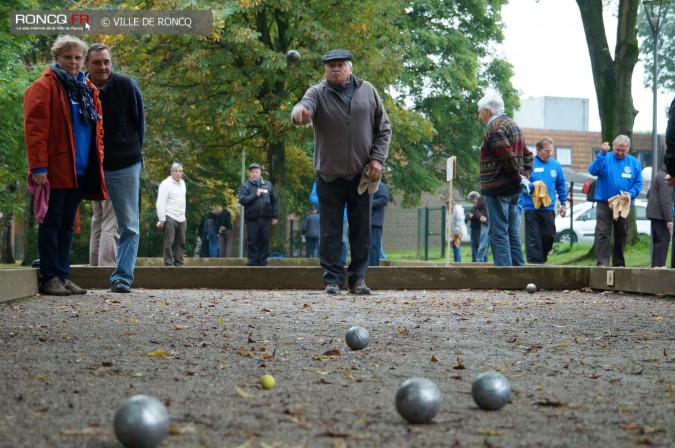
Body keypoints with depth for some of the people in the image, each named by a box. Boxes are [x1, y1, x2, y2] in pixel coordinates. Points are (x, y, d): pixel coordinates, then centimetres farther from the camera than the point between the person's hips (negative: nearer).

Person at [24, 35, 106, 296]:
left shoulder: (88, 90, 17)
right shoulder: (45, 87, -4)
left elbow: (96, 129, 22)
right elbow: (35, 129, -11)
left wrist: (98, 162, 13)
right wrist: (39, 166, -18)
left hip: (79, 171, 7)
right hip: (55, 170, -7)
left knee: (67, 225, 10)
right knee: (52, 223, -3)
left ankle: (63, 276, 14)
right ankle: (50, 278, 0)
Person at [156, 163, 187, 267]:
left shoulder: (182, 183, 13)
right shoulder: (166, 184, -9)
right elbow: (160, 203, -13)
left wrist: (183, 215, 15)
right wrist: (161, 220, -16)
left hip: (181, 218, 7)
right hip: (170, 218, -7)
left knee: (181, 242, 8)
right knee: (169, 242, -7)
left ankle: (179, 264, 13)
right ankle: (169, 264, -6)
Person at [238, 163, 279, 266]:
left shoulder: (268, 185, 11)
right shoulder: (245, 186, 4)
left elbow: (274, 201, 13)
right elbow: (242, 200, -12)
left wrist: (275, 216, 8)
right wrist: (255, 195, -15)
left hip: (266, 219, 2)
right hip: (252, 220, -2)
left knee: (265, 242, 4)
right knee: (252, 243, 0)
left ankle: (263, 263, 11)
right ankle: (252, 263, 5)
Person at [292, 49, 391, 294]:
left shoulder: (367, 91, 4)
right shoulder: (318, 93, -3)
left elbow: (383, 128, 9)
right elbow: (306, 106, -26)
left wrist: (377, 158, -2)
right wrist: (299, 111, -51)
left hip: (361, 175, 2)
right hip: (329, 175, -2)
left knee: (361, 231, 7)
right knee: (331, 232, 2)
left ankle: (358, 278, 16)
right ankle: (332, 279, 9)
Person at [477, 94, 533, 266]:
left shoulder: (495, 127, -11)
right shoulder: (512, 124, 19)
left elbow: (508, 157, -21)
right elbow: (527, 155, 22)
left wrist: (519, 178, -11)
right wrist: (524, 176, 11)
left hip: (498, 189, -9)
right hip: (513, 190, 9)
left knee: (498, 233, -8)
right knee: (512, 233, 12)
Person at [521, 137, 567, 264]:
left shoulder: (555, 165, 9)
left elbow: (561, 186, 17)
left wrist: (563, 203, 16)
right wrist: (532, 186, -21)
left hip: (549, 208, 4)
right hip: (531, 207, -4)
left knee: (549, 236, 7)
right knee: (533, 238, -6)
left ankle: (542, 259, 25)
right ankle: (535, 261, -3)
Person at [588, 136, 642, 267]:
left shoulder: (634, 162, 6)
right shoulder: (605, 159, -2)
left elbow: (638, 183, 6)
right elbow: (592, 170, -18)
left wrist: (631, 193, -13)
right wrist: (602, 154, -26)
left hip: (624, 205, 3)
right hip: (604, 203, -3)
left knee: (621, 235, 10)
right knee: (602, 234, -10)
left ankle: (619, 263, 19)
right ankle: (603, 262, -11)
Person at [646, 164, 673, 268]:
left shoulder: (660, 175, 18)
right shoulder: (665, 178, -16)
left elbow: (649, 194, 26)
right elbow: (665, 200, -20)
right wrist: (669, 219, -20)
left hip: (654, 213, 11)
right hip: (660, 215, -11)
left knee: (657, 240, 12)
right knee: (664, 239, -11)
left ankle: (655, 265, 15)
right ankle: (659, 264, -15)